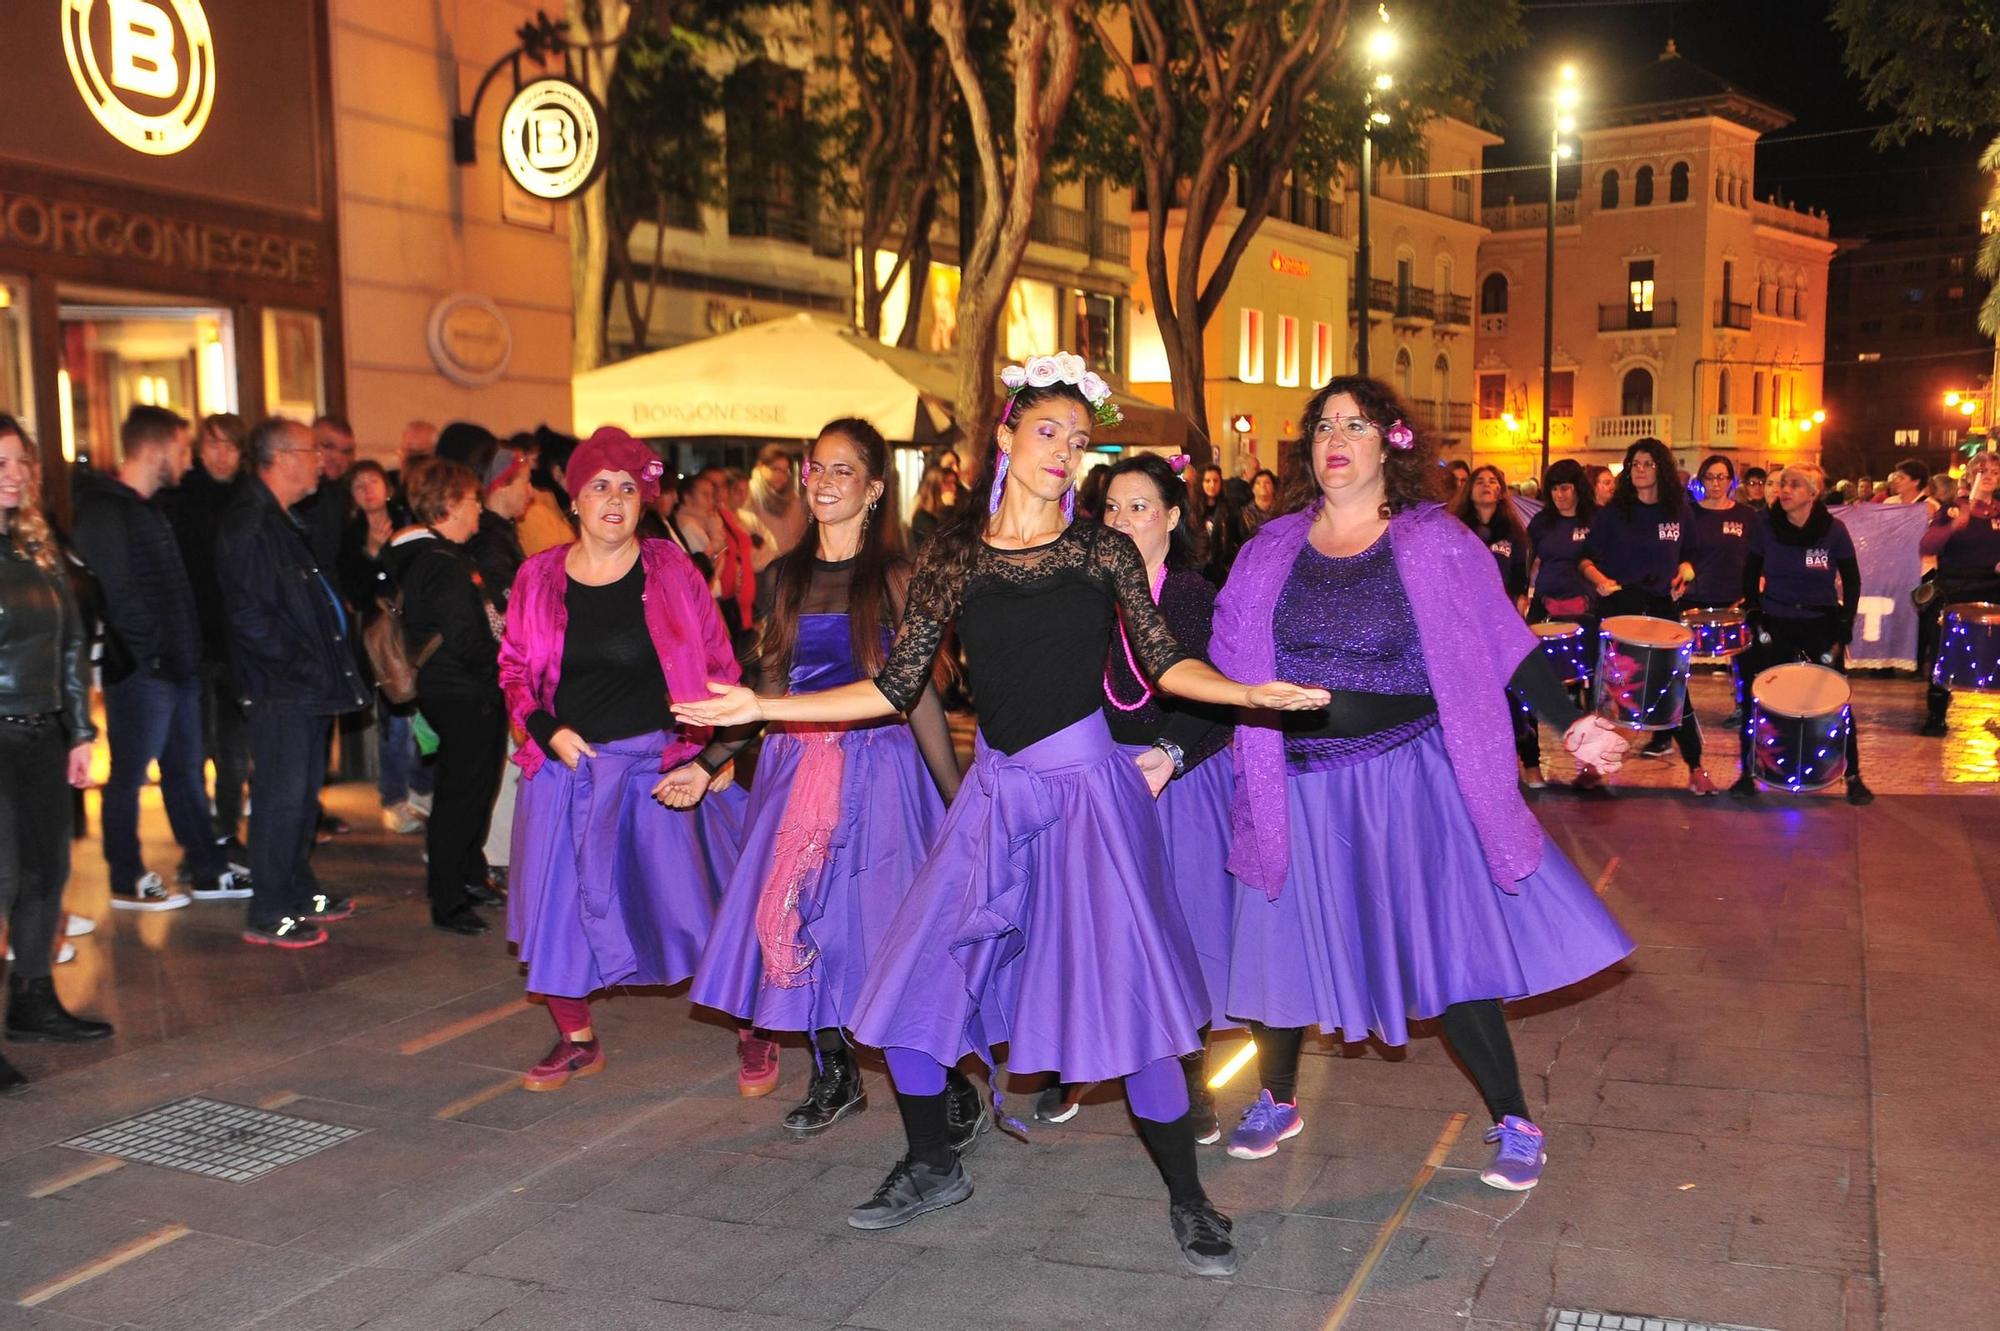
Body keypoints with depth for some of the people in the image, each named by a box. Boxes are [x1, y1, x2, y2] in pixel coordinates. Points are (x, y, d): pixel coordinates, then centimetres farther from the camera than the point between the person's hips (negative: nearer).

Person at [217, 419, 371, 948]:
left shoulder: (284, 522, 17)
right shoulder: (249, 526, -16)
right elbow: (249, 615, -21)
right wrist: (299, 663, -16)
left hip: (309, 685, 10)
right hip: (280, 687, -10)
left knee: (305, 792, 16)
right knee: (282, 796, -5)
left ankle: (300, 892, 28)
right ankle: (268, 915, 4)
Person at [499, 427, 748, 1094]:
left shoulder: (671, 571, -4)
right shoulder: (539, 577, 3)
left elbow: (719, 671, -1)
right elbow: (514, 671, 12)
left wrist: (704, 759, -9)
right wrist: (548, 730, -5)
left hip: (655, 764, -3)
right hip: (568, 762, 3)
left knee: (688, 897, -2)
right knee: (558, 904, 6)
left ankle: (752, 1030, 18)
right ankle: (577, 1040, 28)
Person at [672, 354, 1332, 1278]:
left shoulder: (1104, 552, 2)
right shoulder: (953, 557, 4)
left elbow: (1166, 665, 3)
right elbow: (895, 689, 4)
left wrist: (1253, 692, -15)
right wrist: (761, 707, 1)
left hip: (1087, 787, -2)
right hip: (995, 793, 3)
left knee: (1130, 992, -5)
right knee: (910, 986, 2)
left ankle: (1187, 1200, 14)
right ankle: (933, 1168, 28)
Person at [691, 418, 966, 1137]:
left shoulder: (892, 577, -4)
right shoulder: (791, 573, 10)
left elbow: (918, 692, -5)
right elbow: (772, 682, 13)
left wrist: (960, 796, -8)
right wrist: (706, 760, 9)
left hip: (877, 765, -5)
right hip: (797, 766, 5)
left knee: (892, 922, -7)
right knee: (800, 917, 6)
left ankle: (954, 1087, 8)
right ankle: (835, 1076, 24)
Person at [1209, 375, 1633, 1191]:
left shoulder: (1434, 542, -3)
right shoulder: (1273, 549, 5)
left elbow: (1503, 642, -3)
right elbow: (1223, 662, 7)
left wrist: (1569, 724, -12)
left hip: (1407, 780, -3)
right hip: (1301, 789, 3)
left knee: (1449, 947, -2)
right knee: (1284, 939, 10)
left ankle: (1514, 1123, 17)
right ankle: (1277, 1101, 34)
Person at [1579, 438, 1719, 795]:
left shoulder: (1677, 513, 6)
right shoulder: (1611, 512, 0)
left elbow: (1687, 555, 18)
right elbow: (1586, 558, -1)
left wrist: (1685, 571, -3)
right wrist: (1600, 579, -20)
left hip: (1661, 607, 1)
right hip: (1618, 606, -1)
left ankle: (1695, 766, -1)